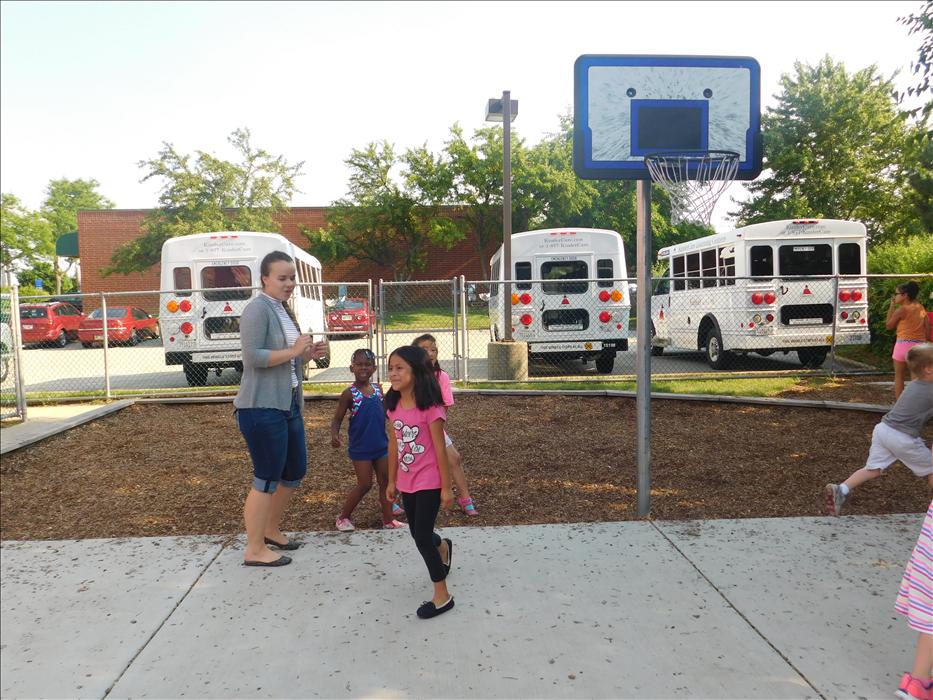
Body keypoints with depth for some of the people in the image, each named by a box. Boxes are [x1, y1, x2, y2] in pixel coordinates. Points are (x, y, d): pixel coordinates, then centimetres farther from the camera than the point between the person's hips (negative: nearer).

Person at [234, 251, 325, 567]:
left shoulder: (283, 310, 16)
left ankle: (271, 529, 36)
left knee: (295, 470, 17)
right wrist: (293, 351, -20)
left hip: (288, 404, 10)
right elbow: (253, 356, -23)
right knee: (267, 478, -2)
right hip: (262, 407, -10)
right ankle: (255, 550, 11)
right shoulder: (258, 309, -13)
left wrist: (306, 355, 6)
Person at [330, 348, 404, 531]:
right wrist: (334, 435, -28)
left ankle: (388, 520, 19)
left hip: (381, 445, 5)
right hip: (360, 448, -5)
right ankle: (343, 517, 20)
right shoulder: (349, 393, -10)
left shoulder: (378, 390, 4)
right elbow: (337, 419, -9)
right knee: (364, 484, 0)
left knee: (386, 482, 8)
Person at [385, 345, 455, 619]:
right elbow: (394, 445, 8)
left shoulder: (430, 407, -20)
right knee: (417, 533, 20)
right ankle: (442, 548, 55)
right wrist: (392, 480, 14)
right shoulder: (393, 407, -1)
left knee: (422, 538, -4)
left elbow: (439, 449, -17)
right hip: (406, 482, 7)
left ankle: (442, 596, 13)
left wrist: (446, 487, -13)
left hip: (429, 482, -7)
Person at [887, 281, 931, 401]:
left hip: (904, 344, -5)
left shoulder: (901, 309, -10)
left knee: (899, 376, 8)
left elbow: (889, 326, 0)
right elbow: (928, 327, 8)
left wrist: (891, 306, 1)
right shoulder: (920, 307, 7)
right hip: (920, 345, 5)